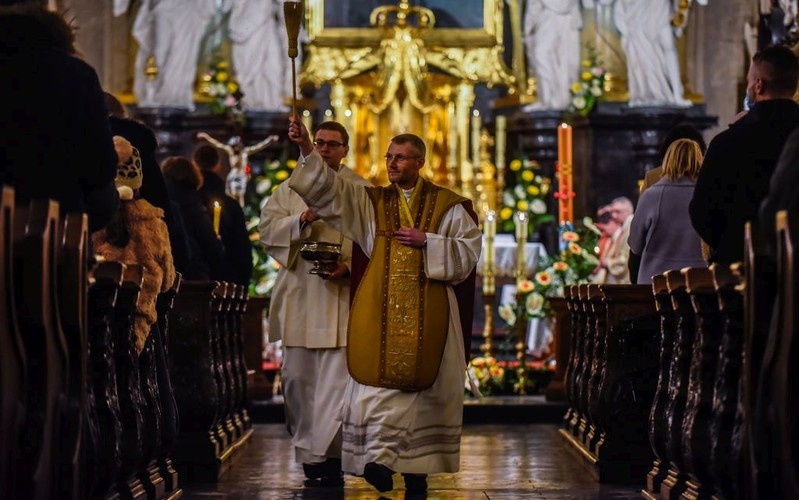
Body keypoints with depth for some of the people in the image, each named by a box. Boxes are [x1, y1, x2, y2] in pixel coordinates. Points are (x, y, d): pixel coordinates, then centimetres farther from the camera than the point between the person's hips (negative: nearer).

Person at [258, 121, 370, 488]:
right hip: (299, 296, 3)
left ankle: (325, 455, -10)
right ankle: (307, 447, 15)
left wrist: (349, 265, -16)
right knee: (298, 375, 4)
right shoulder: (289, 189, 15)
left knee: (336, 375, -10)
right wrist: (303, 220, -12)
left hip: (341, 293, -3)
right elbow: (267, 228, 4)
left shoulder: (362, 191, 8)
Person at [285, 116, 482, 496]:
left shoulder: (447, 205, 5)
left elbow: (468, 250, 1)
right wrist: (307, 150, -15)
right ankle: (377, 460, -6)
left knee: (421, 384, 2)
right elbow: (328, 190, -2)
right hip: (380, 313, 1)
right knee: (379, 380, -6)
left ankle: (417, 468, 11)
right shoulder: (371, 201, 10)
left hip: (427, 314, -1)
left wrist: (426, 242, -10)